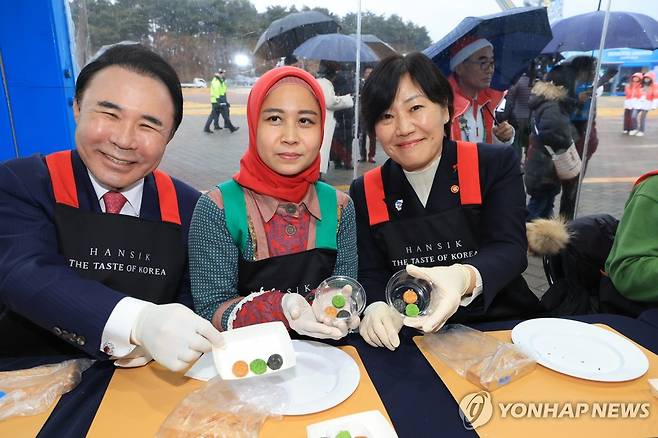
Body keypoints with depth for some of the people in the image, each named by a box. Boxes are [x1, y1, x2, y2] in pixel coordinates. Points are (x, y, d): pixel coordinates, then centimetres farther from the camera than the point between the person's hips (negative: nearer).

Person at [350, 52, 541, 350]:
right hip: (411, 343, 2)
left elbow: (509, 249, -15)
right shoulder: (365, 192, 0)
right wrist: (376, 308, -26)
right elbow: (369, 276, -2)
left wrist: (465, 278, -38)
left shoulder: (497, 164, -5)